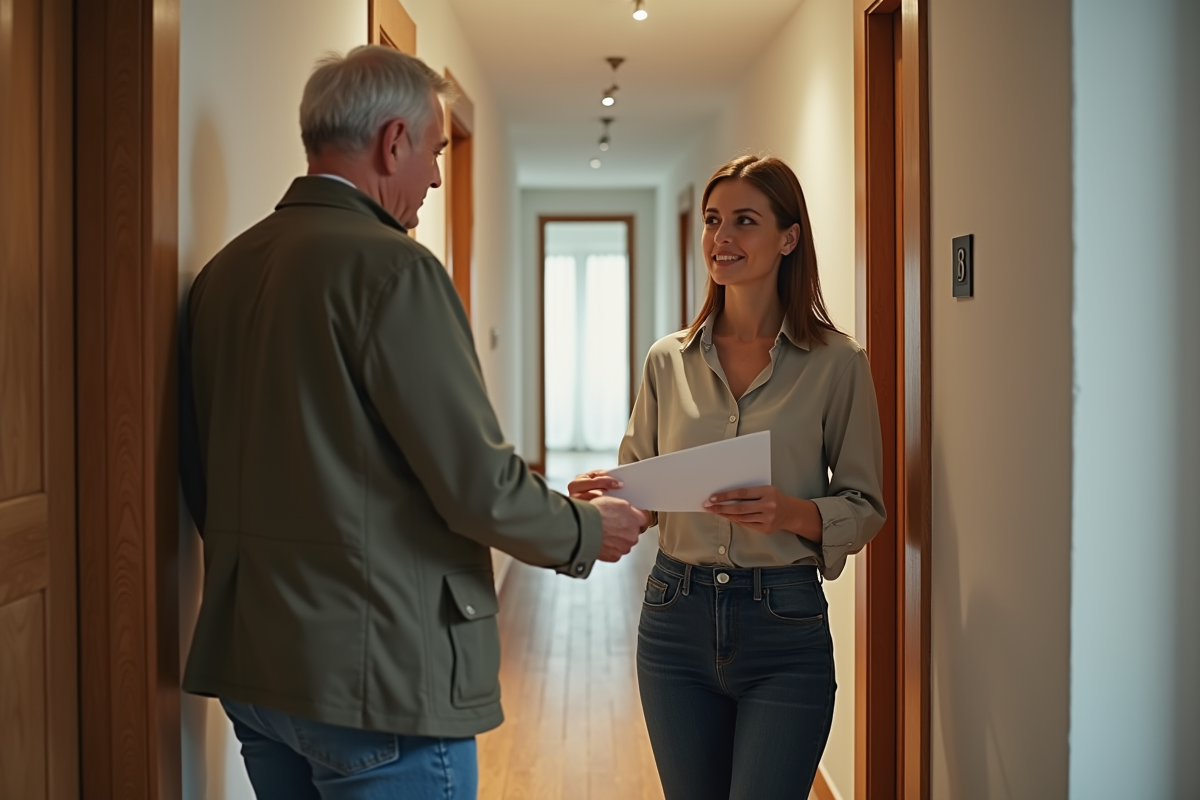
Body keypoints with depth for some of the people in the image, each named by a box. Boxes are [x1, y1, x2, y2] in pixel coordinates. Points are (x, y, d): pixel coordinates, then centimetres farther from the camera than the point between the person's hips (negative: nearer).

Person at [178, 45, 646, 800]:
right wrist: (588, 531, 0)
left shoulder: (224, 270, 6)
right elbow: (479, 485, -18)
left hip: (249, 662, 8)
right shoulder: (392, 268, -17)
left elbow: (202, 480, 12)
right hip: (375, 676, -8)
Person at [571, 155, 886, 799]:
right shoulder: (668, 360, 5)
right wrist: (605, 495, -9)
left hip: (784, 629, -3)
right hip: (676, 619, 3)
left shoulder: (836, 363, -4)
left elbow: (865, 508, -1)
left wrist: (792, 511, -20)